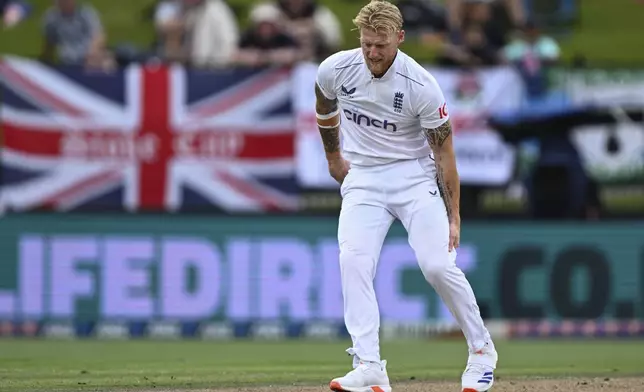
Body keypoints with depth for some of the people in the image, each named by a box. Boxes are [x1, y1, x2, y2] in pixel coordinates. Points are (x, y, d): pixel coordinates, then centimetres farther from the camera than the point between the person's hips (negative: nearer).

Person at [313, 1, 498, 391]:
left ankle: (482, 351, 5)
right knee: (353, 263, -19)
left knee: (438, 265, -17)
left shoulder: (421, 86, -19)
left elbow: (444, 152, -12)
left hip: (414, 176, -3)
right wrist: (333, 157, 23)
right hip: (362, 180, 3)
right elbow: (326, 108, 15)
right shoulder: (336, 69, -10)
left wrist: (454, 217, -12)